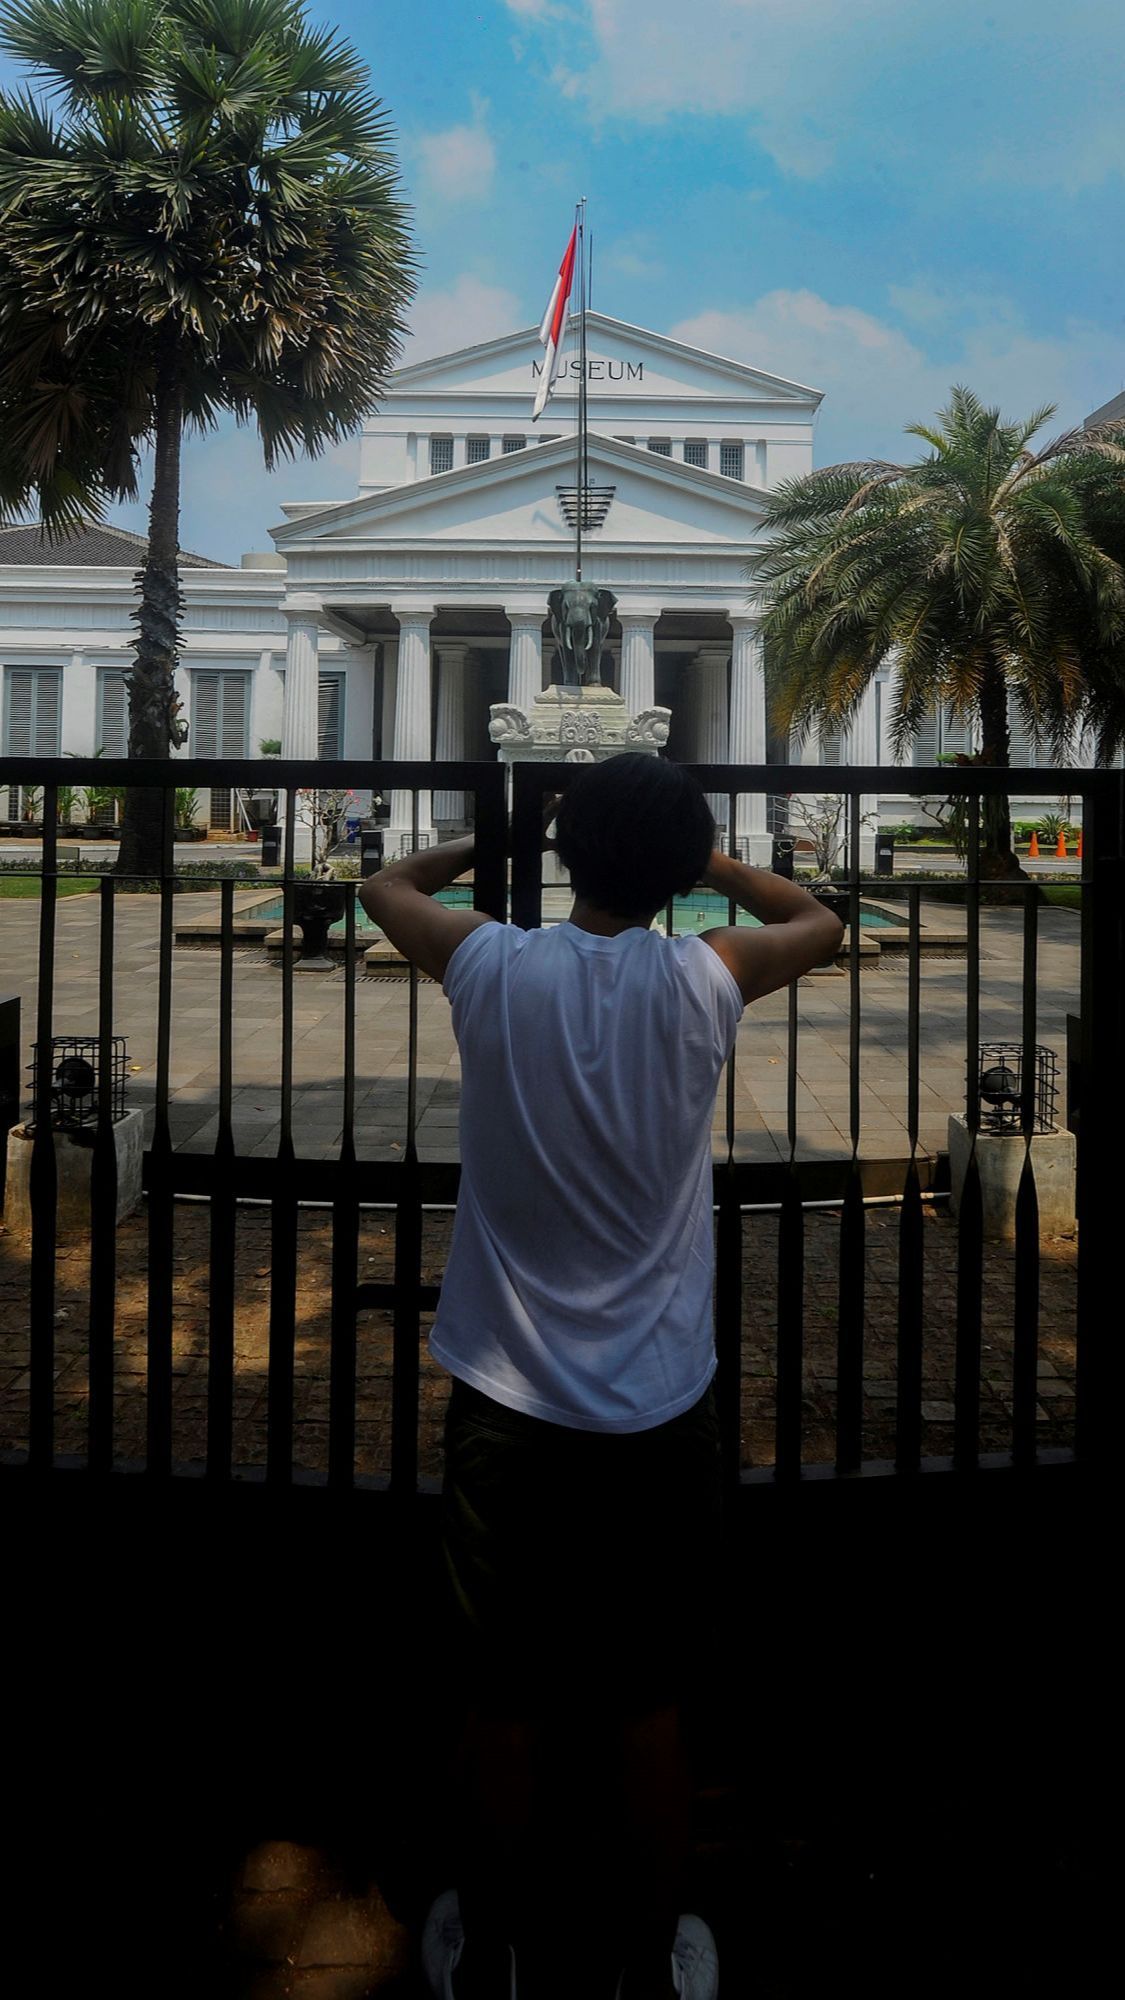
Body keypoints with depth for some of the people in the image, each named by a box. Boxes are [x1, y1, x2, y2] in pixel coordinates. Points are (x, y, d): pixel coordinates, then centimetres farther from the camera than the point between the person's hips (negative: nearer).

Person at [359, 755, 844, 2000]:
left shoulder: (495, 970, -10)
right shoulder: (699, 985, -10)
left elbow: (383, 885, 11)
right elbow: (821, 923, 12)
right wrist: (700, 857, 16)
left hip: (508, 1408, 0)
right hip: (660, 1416, 0)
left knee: (503, 1707, 16)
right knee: (648, 1710, 16)